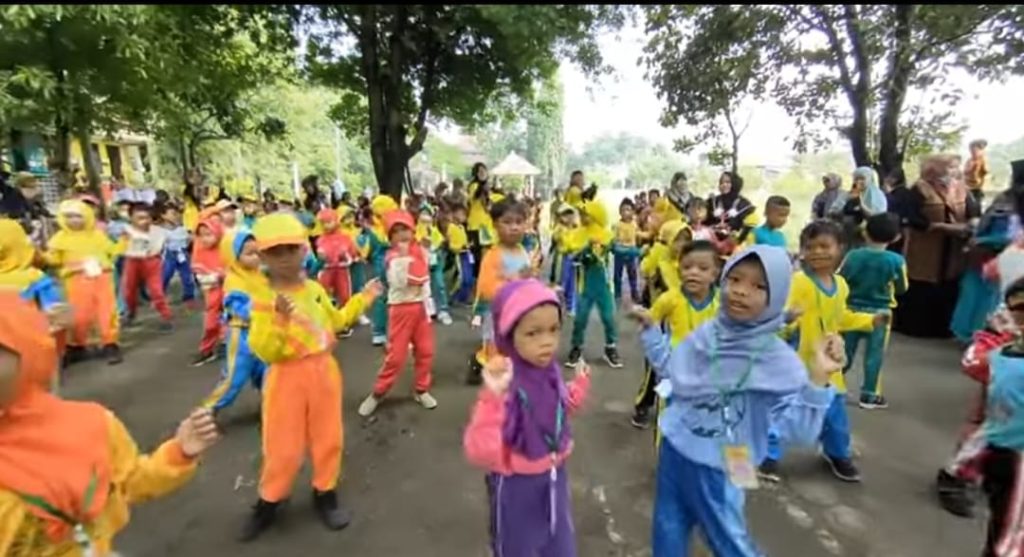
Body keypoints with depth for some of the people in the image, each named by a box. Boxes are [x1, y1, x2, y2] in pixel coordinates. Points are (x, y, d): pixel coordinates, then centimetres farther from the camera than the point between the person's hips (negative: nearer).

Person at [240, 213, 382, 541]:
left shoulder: (315, 289, 2)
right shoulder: (263, 301, -15)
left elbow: (336, 321, 17)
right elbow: (264, 352, -21)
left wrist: (362, 298, 14)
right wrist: (279, 318, -35)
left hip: (323, 371, 5)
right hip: (288, 378, -4)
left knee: (328, 438, 14)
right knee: (284, 448, 7)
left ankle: (324, 493, 35)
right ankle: (269, 502, 33)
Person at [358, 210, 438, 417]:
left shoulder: (422, 252, 5)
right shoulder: (392, 258, -9)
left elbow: (426, 280, 7)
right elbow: (399, 283, -23)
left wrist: (427, 305, 1)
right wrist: (403, 258, -26)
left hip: (420, 306, 5)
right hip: (401, 308, -5)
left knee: (425, 351, 10)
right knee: (396, 354, -2)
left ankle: (421, 389, 25)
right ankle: (378, 392, 14)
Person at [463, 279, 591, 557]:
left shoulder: (549, 370, -10)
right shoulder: (505, 384, -31)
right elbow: (479, 453, -43)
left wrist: (581, 382, 6)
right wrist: (493, 396, -53)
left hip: (554, 476, 6)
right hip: (516, 486, -5)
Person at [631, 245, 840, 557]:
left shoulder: (778, 359, -18)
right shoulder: (707, 333, -6)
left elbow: (797, 430, -24)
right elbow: (671, 370, 10)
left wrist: (817, 378, -35)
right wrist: (650, 329, 8)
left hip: (715, 470, -4)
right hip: (674, 452, 4)